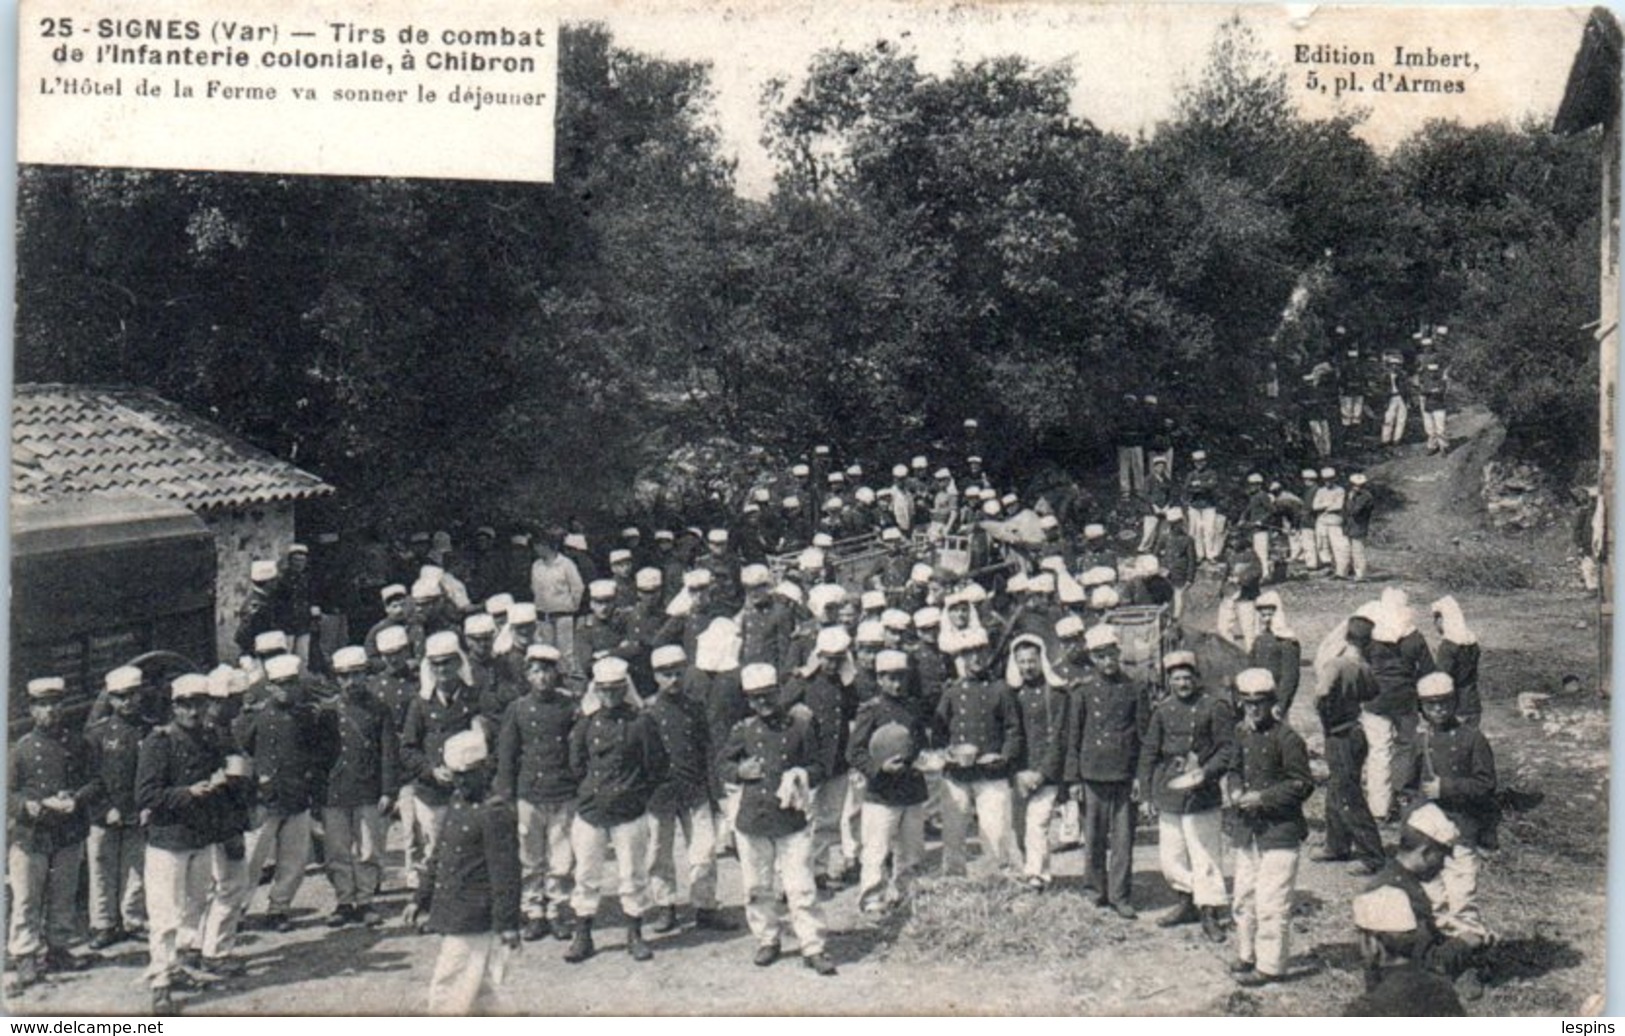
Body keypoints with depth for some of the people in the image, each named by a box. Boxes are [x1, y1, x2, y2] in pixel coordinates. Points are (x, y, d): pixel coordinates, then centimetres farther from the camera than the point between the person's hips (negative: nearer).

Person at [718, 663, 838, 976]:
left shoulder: (800, 727, 1)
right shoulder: (743, 730, 4)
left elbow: (819, 767, 8)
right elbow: (722, 763, 14)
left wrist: (803, 776, -13)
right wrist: (740, 771, -7)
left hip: (792, 821, -2)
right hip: (752, 821, 2)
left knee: (801, 887, -4)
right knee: (757, 888, 11)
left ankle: (813, 947, 4)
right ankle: (768, 941, 27)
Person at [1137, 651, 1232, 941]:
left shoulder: (1214, 708, -5)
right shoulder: (1163, 710, 7)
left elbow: (1227, 748, -5)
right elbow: (1149, 752, 11)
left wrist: (1206, 773, -21)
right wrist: (1147, 794, 9)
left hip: (1201, 796, -5)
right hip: (1167, 795, 5)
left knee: (1205, 855, -3)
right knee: (1170, 855, 11)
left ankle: (1209, 913, 5)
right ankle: (1187, 903, 28)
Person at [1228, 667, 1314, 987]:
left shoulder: (1286, 738, -13)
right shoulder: (1242, 734, 9)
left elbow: (1302, 785, -12)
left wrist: (1263, 797, -18)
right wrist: (1237, 790, 3)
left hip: (1279, 830, -7)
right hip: (1248, 828, 7)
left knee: (1270, 901, -6)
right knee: (1243, 897, 14)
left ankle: (1270, 964, 2)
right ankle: (1247, 954, 28)